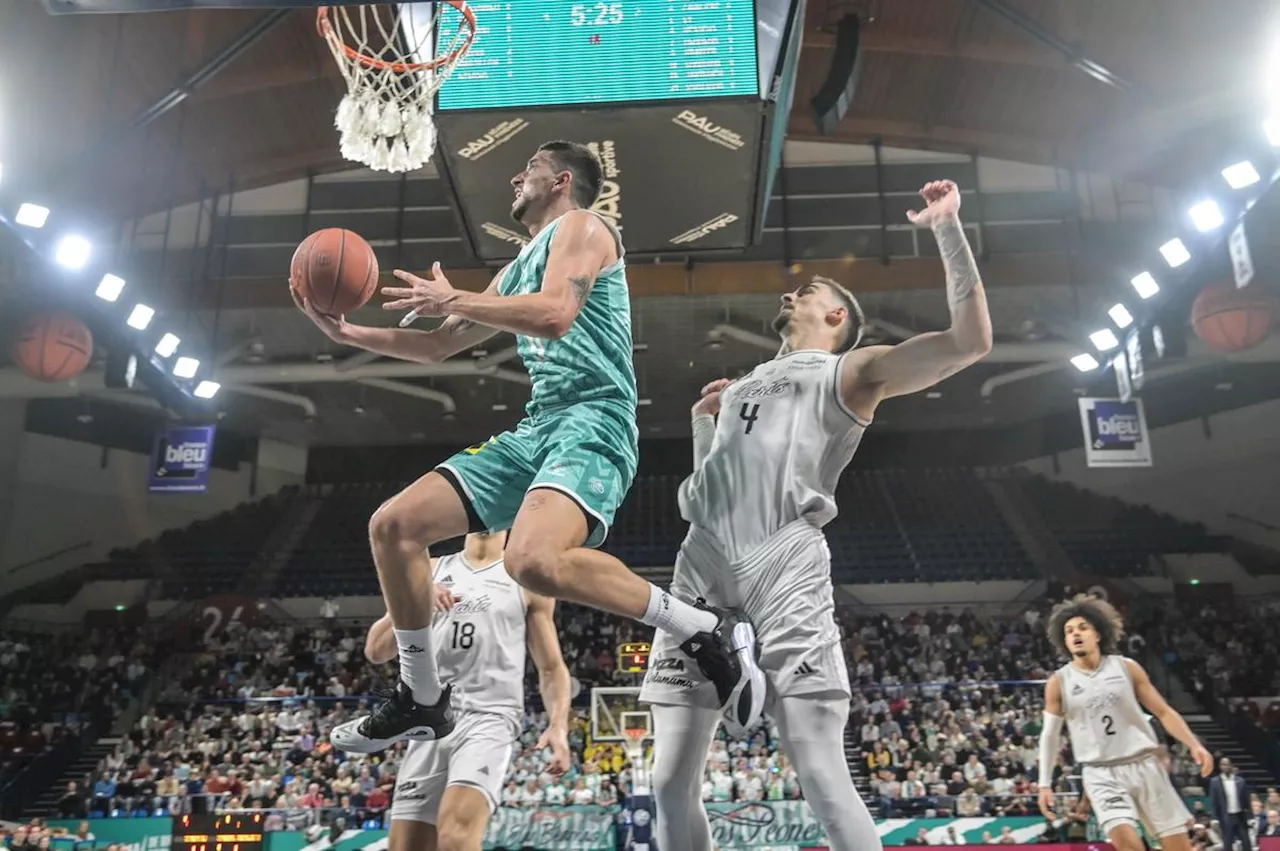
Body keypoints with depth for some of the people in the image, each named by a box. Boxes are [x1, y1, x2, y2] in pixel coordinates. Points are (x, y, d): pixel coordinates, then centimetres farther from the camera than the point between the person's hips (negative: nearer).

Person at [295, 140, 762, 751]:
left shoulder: (582, 226, 2)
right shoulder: (517, 269, 27)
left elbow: (554, 315, -18)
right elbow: (437, 347, 32)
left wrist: (453, 300, -7)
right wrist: (346, 332, 22)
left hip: (592, 420, -9)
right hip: (535, 430, 9)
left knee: (533, 560, -36)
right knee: (392, 525, 4)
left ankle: (710, 632, -19)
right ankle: (422, 699, 16)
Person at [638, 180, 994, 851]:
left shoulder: (849, 373, 14)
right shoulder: (741, 387, 32)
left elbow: (970, 339, 0)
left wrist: (947, 228, 1)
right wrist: (701, 418, 28)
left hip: (784, 565, -6)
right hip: (701, 565, 6)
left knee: (823, 781, -9)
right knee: (670, 785, 4)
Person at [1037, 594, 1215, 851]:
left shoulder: (1126, 667, 2)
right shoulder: (1058, 683, 0)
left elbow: (1163, 712, 7)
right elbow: (1050, 735, 6)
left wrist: (1195, 746, -8)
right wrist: (1045, 784, 4)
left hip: (1145, 765, 2)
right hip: (1101, 773, -2)